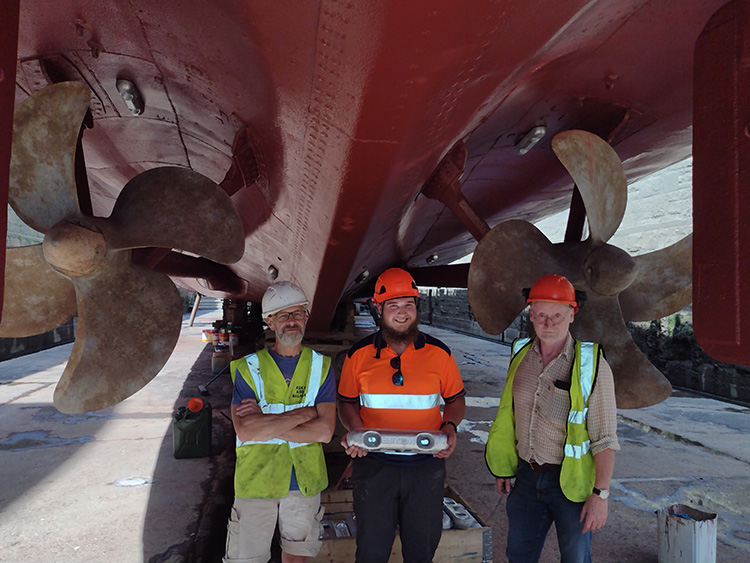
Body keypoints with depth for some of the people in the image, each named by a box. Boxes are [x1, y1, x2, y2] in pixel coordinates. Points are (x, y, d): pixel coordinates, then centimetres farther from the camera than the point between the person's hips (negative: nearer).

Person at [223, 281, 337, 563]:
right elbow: (244, 431, -19)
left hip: (305, 479, 2)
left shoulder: (321, 366, -1)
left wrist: (266, 424, -17)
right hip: (255, 478, -1)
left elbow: (325, 431, -11)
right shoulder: (247, 368, -6)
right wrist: (303, 413, -17)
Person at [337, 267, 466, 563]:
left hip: (426, 465, 1)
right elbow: (347, 402, 8)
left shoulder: (439, 353, -1)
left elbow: (456, 398, 9)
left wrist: (450, 426, -10)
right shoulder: (359, 355, -2)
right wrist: (355, 429, -11)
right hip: (373, 464, 0)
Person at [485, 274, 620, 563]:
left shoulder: (591, 365, -14)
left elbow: (605, 438, -13)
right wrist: (502, 468, 11)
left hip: (571, 482, -4)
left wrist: (600, 494, -15)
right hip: (527, 476, 4)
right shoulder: (520, 354, 1)